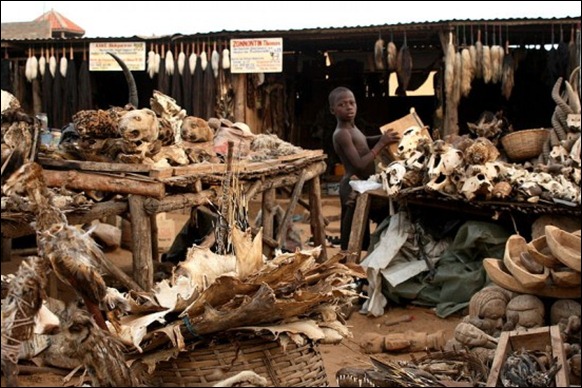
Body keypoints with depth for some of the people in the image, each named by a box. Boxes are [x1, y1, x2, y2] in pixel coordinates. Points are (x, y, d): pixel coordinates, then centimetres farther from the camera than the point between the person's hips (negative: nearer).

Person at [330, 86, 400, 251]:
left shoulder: (352, 128, 9)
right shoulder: (342, 133, -19)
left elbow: (364, 141, 29)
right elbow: (360, 164, -26)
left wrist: (383, 137, 10)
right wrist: (382, 143, -20)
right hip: (354, 188, -10)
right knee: (351, 239, -6)